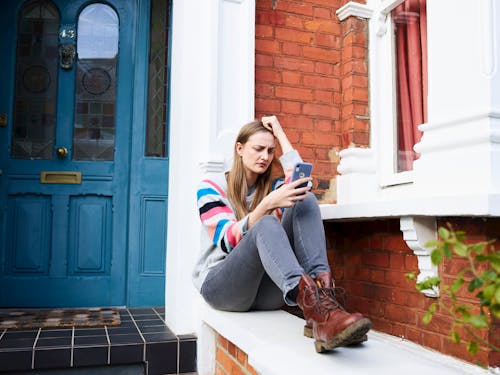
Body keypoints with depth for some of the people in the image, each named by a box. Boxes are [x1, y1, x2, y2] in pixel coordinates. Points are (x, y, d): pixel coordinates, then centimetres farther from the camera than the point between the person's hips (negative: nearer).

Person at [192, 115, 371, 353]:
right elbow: (228, 240, -13)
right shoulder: (212, 187, 3)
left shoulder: (272, 188, 18)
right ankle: (314, 304, -60)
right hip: (219, 286, -4)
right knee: (266, 225, -34)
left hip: (266, 292, 4)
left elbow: (302, 182, -6)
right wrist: (267, 205, -27)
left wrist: (280, 134, 4)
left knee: (306, 201, -17)